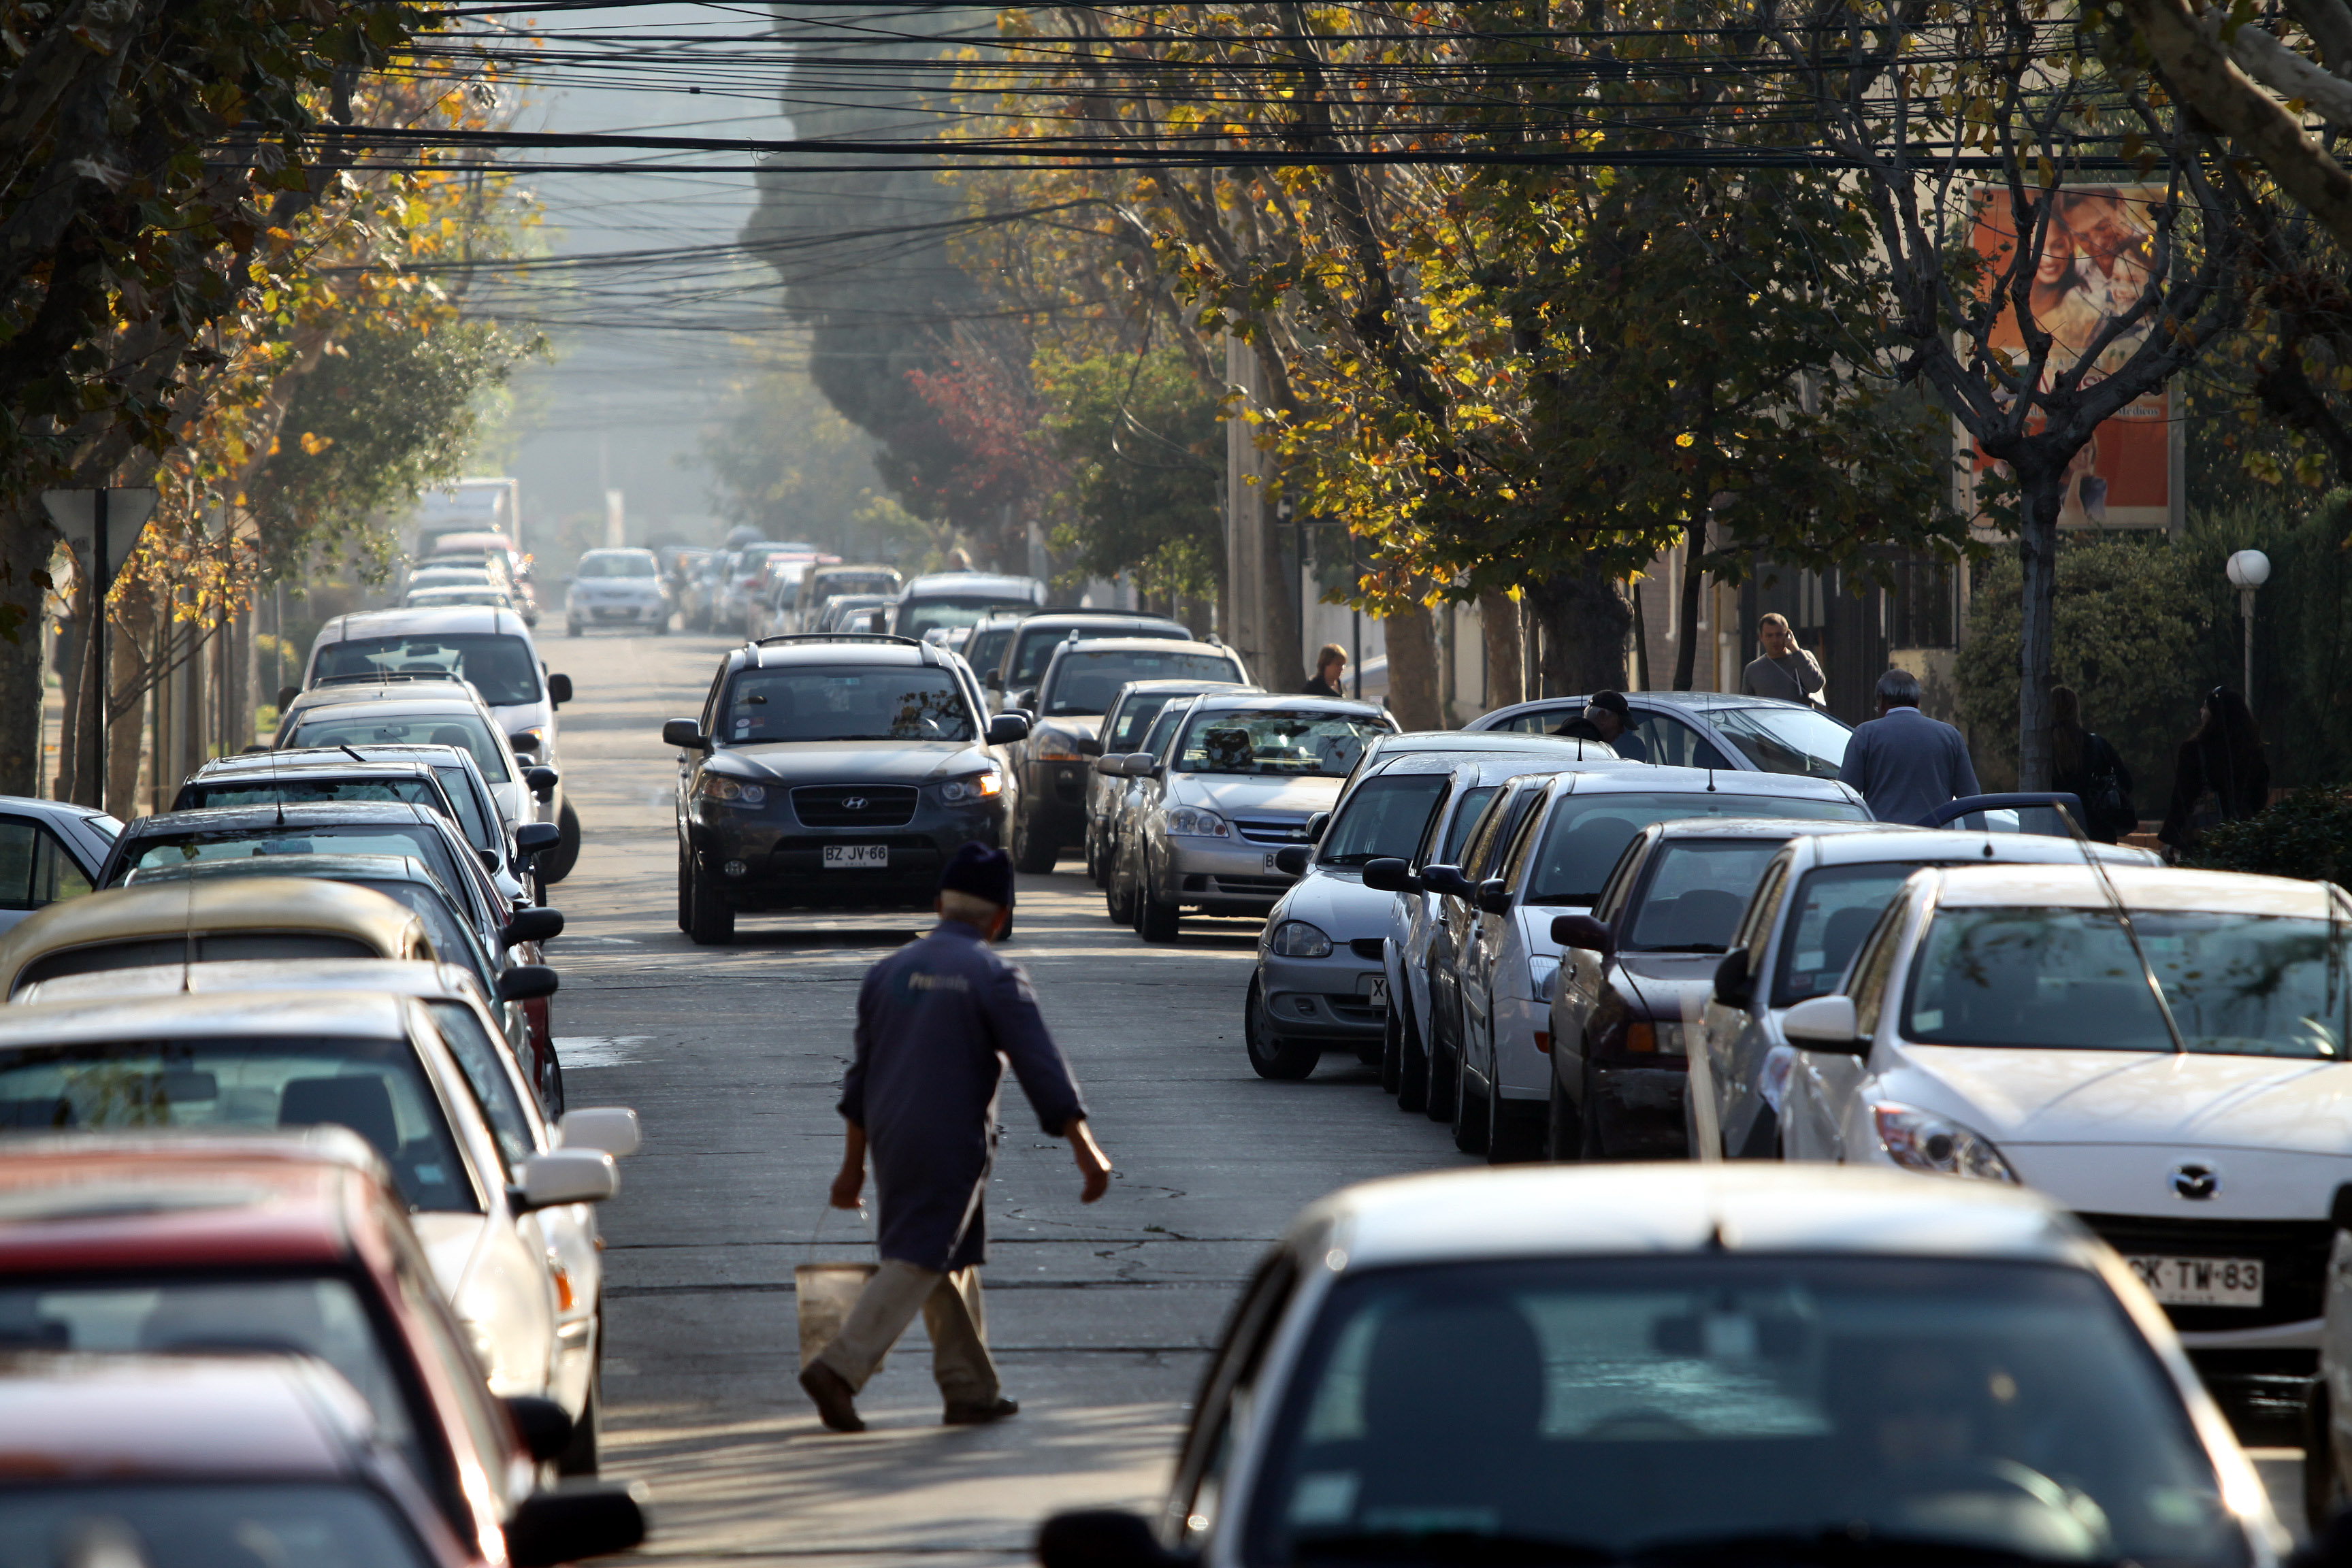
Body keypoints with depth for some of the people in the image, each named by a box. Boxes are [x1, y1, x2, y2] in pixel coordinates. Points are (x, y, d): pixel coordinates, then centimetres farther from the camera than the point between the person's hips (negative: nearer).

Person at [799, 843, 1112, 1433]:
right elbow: (1043, 1069, -12)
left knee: (951, 1265, 16)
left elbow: (861, 1076, 15)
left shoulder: (890, 971, 10)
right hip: (953, 1143, -7)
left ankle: (972, 1391, 20)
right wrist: (1087, 1152, -9)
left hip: (892, 1141, 7)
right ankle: (840, 1368, -19)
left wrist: (854, 1164, 22)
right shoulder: (995, 978, -9)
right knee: (919, 1263, -6)